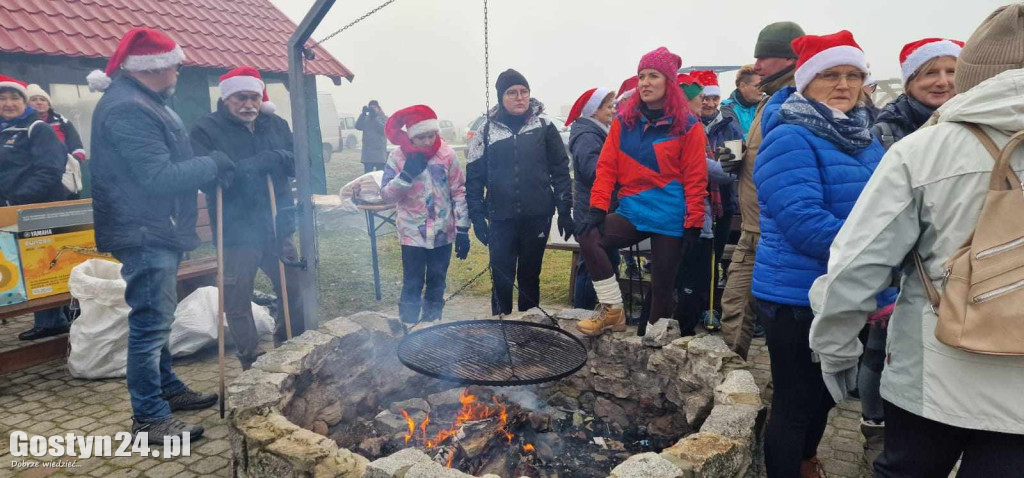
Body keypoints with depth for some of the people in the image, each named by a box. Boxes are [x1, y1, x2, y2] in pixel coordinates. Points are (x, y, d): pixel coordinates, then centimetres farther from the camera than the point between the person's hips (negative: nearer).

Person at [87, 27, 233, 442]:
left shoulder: (142, 101, 16)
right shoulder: (127, 109, -19)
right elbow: (160, 178, -24)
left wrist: (206, 168, 4)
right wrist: (212, 164, -13)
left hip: (158, 230, 11)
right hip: (143, 233, -11)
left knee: (157, 320, 20)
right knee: (151, 323, -5)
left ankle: (166, 388, 34)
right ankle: (149, 417, 4)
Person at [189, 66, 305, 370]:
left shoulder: (277, 125, 7)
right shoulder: (206, 129, -7)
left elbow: (299, 162, 3)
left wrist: (277, 158, -17)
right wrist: (249, 166, -24)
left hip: (277, 227, 4)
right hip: (237, 232, -4)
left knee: (295, 291, 14)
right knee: (238, 302, 5)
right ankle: (252, 361, 23)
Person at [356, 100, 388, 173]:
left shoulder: (384, 118, 4)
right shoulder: (365, 118, 13)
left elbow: (383, 129, -13)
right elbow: (358, 127, -2)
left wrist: (375, 117, -16)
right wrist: (363, 114, -9)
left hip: (380, 153, -3)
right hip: (367, 153, 3)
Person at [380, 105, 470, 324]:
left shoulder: (447, 153, -6)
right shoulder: (397, 157, -6)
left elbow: (459, 191, -3)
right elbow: (386, 193, -6)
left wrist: (463, 229, -6)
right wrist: (406, 175, -21)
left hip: (443, 232, 1)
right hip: (413, 233, -1)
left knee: (437, 282, 13)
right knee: (412, 284, 2)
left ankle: (432, 324, 30)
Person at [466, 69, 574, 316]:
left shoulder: (544, 127, 2)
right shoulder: (487, 130, 1)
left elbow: (560, 170, 3)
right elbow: (474, 176, 2)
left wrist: (565, 210, -2)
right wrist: (477, 216, -4)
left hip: (537, 217, 0)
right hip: (501, 219, 0)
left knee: (530, 276, 12)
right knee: (502, 279, 3)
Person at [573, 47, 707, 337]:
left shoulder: (687, 127, -2)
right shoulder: (624, 120, 5)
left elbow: (695, 180, -2)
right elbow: (607, 167, 2)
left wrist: (693, 225, -6)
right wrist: (597, 209, -9)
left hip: (669, 218, -2)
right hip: (631, 211, 2)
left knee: (662, 286, 5)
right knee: (587, 236, -21)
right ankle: (613, 311, -8)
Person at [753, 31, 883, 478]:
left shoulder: (862, 139, 10)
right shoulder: (788, 139, -18)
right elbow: (803, 222, -28)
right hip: (799, 296, -9)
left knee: (825, 392, 25)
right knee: (795, 401, 3)